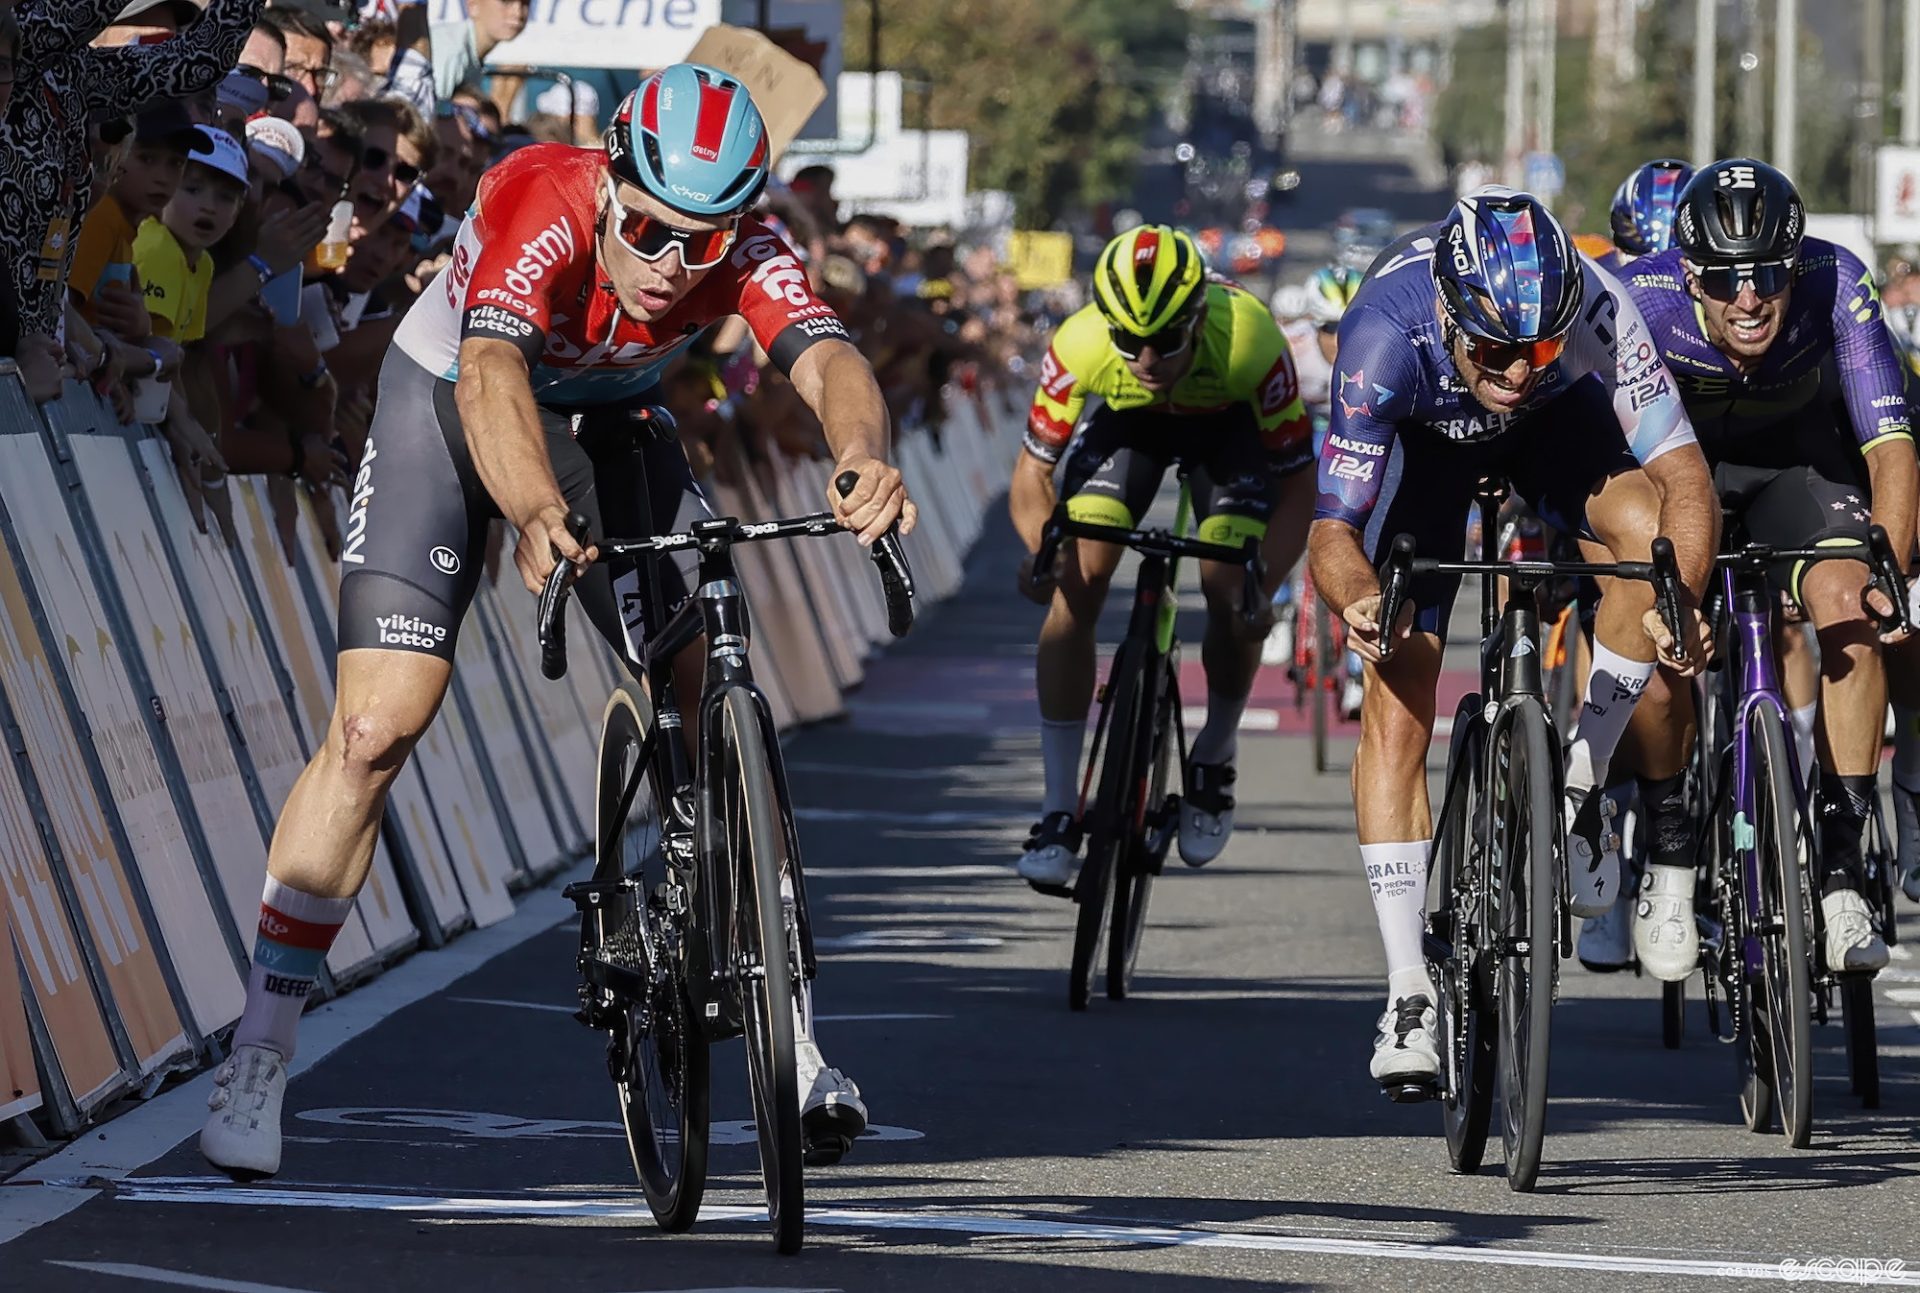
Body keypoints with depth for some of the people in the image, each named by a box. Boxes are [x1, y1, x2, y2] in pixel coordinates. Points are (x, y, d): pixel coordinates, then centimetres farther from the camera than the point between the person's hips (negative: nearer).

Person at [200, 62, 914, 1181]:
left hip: (606, 421, 4)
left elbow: (829, 362, -43)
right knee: (378, 728, -14)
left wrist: (865, 459, -67)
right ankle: (259, 1057, -7)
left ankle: (793, 1044, 0)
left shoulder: (746, 250, -27)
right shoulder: (540, 207, -37)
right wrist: (539, 515, -72)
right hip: (448, 410, -3)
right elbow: (492, 377, -52)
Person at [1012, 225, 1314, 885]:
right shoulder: (1080, 345, -36)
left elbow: (1298, 483, -28)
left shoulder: (1249, 341, -40)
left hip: (1230, 426, -1)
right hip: (1128, 421, 1)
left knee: (1230, 593, -19)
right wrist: (1043, 550, -43)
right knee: (1077, 584, -17)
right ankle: (1058, 813, -9)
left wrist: (1260, 586, -42)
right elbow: (1033, 469, -22)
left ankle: (1214, 756, 13)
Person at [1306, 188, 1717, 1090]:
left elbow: (1683, 472, -37)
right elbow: (1334, 526, -37)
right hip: (1423, 438, -1)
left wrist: (1679, 597, -55)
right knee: (1397, 702, -12)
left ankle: (1582, 782, -12)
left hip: (1557, 425, 1)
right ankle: (1408, 994, -6)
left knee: (1647, 526, -32)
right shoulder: (1387, 335, -40)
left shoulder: (1594, 311, -38)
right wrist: (1356, 597, -59)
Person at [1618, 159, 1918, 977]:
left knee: (1846, 605, -24)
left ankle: (1839, 871, -18)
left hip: (1797, 450, 0)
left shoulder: (1834, 284, -33)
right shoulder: (1641, 299, -34)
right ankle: (1666, 861, -3)